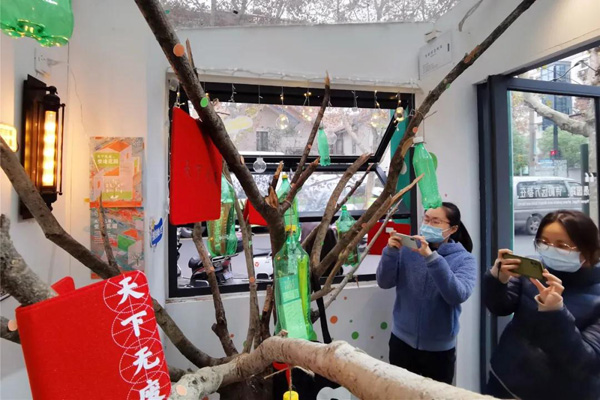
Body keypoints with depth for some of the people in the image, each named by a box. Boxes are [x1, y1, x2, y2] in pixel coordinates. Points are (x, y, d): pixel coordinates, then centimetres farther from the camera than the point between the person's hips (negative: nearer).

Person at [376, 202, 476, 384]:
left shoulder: (464, 259, -10)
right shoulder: (409, 249, -7)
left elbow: (458, 295, -27)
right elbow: (384, 283, -10)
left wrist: (432, 257, -36)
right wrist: (391, 252, -25)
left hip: (439, 348, -1)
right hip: (401, 341, 1)